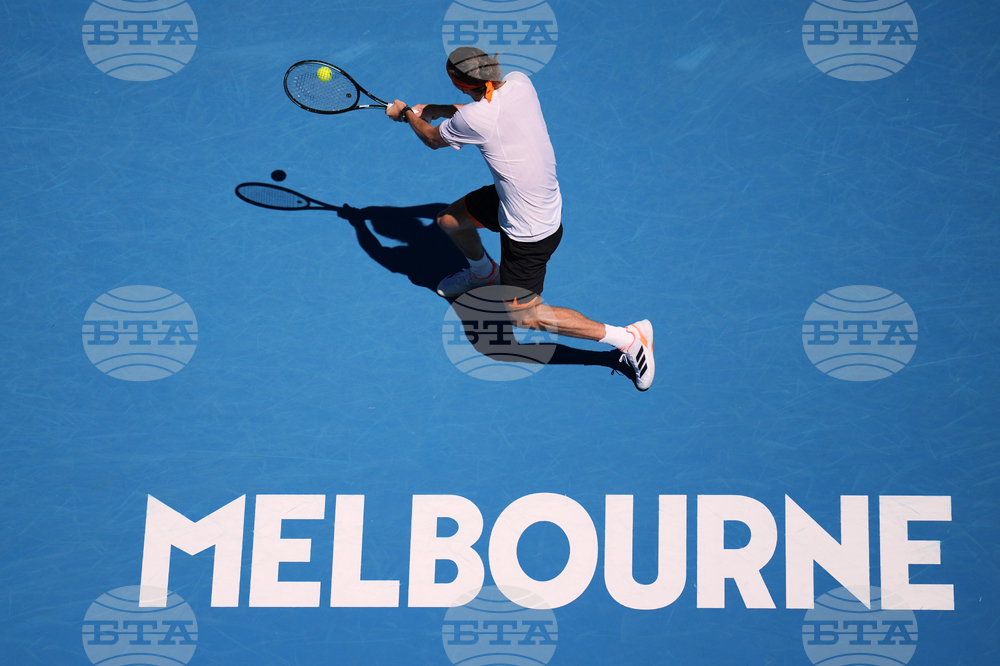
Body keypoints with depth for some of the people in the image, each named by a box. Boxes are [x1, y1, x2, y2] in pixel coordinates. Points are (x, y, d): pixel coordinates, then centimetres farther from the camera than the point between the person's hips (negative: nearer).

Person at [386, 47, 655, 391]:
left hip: (529, 231, -9)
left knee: (524, 315, 4)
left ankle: (628, 337, 5)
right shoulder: (519, 81, -10)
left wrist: (405, 113, 13)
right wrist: (433, 109, 13)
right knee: (449, 219, 23)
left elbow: (433, 139, -6)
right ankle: (483, 271, 56)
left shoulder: (474, 119, -31)